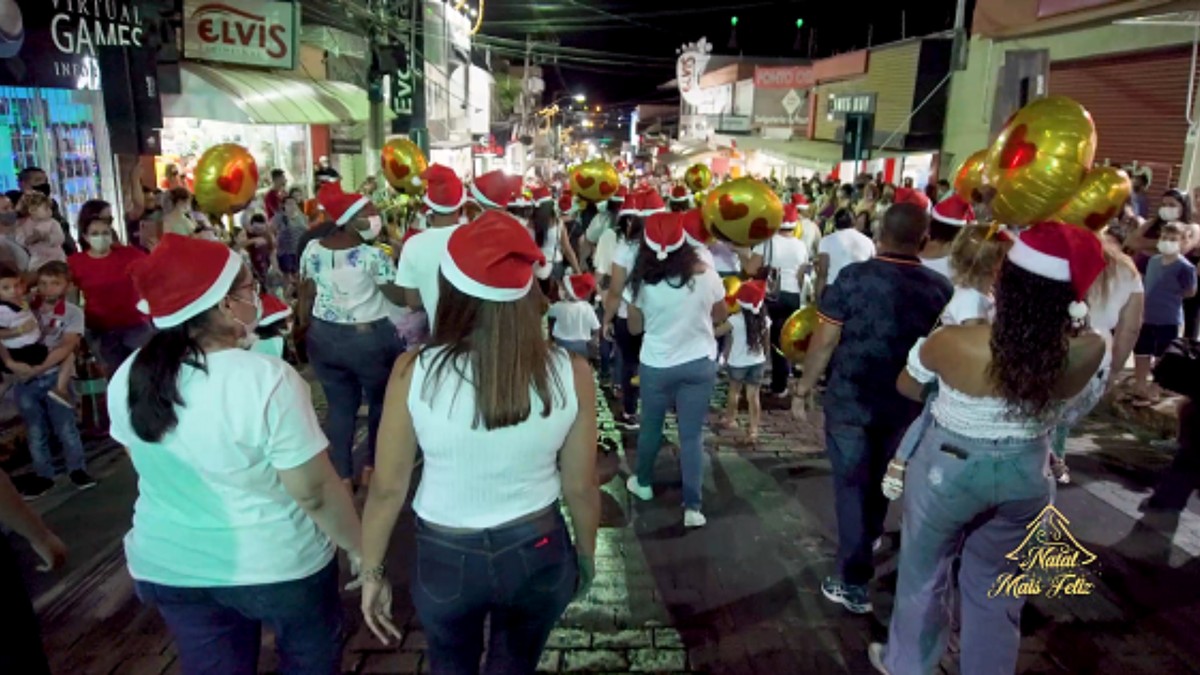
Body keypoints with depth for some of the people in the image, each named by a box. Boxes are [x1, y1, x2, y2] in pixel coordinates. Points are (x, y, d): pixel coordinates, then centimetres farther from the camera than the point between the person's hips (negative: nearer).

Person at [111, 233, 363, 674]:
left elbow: (153, 467, 8)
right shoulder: (267, 382, -28)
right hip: (275, 565, -5)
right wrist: (360, 548, -7)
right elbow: (316, 493, -22)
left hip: (167, 564, 6)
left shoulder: (128, 378, -8)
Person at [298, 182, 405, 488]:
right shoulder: (374, 256, -17)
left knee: (340, 406, 14)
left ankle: (342, 477, 19)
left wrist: (305, 330, 22)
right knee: (382, 401, 18)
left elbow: (306, 295, 9)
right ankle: (373, 467, 28)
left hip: (323, 337, 5)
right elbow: (400, 297, -11)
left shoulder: (312, 250, -1)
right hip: (369, 338, -4)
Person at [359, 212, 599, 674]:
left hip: (445, 557, 0)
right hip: (537, 553, 1)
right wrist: (586, 556, 11)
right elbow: (581, 487, -8)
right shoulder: (571, 374, -18)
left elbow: (387, 489, -11)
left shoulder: (413, 373, -21)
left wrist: (371, 571, 5)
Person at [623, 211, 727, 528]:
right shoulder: (704, 274, -12)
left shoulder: (641, 282, -14)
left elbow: (635, 328, -2)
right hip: (700, 363, 0)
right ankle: (693, 506, 8)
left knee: (650, 427, 20)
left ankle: (643, 483, 41)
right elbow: (720, 316, 4)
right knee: (692, 434, 8)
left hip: (656, 366, 0)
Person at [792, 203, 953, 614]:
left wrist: (806, 383, 2)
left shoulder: (854, 277, -15)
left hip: (849, 400, -3)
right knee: (881, 479, 25)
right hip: (905, 404, 4)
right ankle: (870, 538, 50)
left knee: (852, 486, 6)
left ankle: (855, 585, 11)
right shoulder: (941, 287, -6)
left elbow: (825, 339, -13)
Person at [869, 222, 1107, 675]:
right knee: (996, 582, 25)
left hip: (948, 471, -2)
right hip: (1025, 476, 3)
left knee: (923, 571, 21)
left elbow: (906, 386, -4)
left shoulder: (951, 343, -27)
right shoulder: (1087, 352, -22)